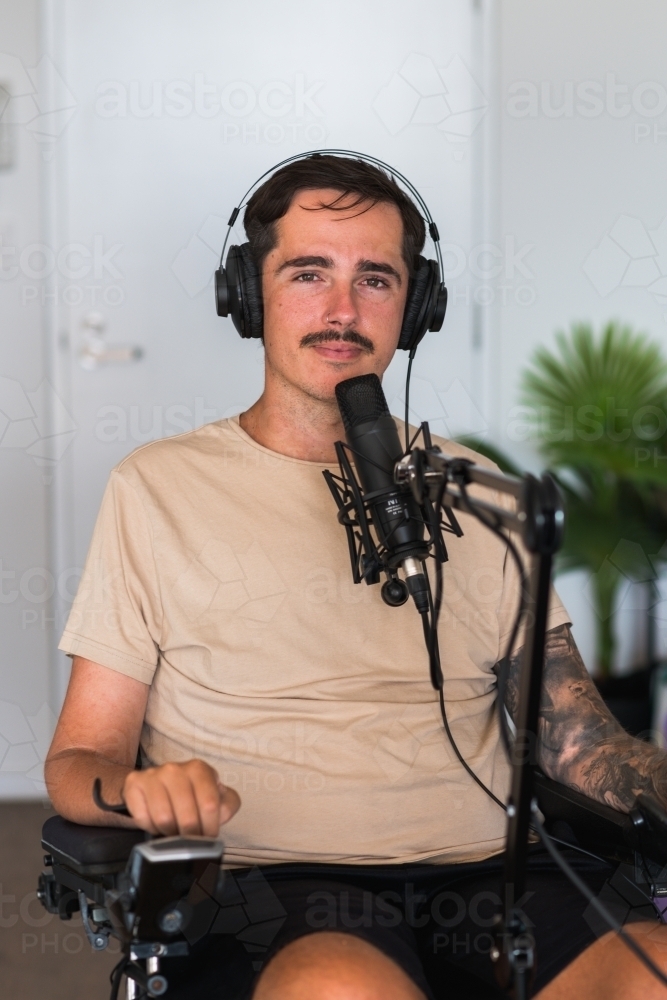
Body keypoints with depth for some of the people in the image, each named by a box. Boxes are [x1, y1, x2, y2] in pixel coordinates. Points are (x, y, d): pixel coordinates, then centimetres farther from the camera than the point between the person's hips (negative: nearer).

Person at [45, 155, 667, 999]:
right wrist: (137, 791, -14)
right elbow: (79, 758, 9)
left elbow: (581, 746, 14)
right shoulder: (157, 488, 10)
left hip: (486, 871, 3)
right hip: (269, 879, -3)